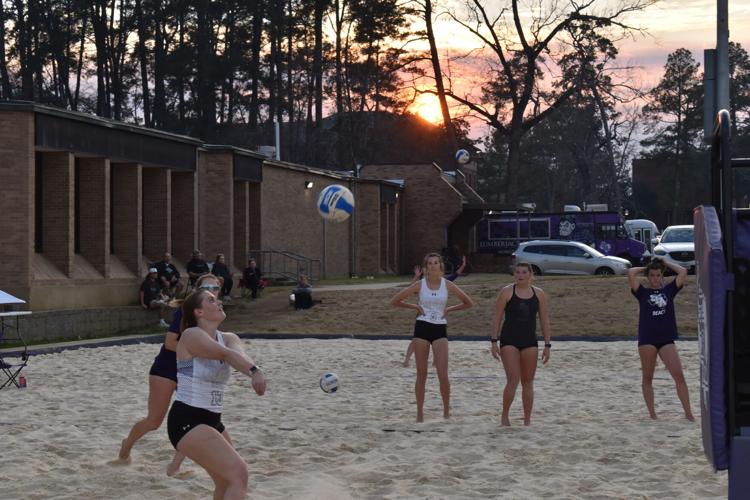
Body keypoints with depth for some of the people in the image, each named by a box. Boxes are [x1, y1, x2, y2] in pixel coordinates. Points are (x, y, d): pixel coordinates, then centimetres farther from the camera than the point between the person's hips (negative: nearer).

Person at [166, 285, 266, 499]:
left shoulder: (228, 339, 7)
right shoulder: (191, 335, -12)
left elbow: (238, 354, -18)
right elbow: (225, 354, -32)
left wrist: (253, 372, -41)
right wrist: (254, 370, -48)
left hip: (211, 420, 9)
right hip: (187, 421, -9)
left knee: (227, 482, 19)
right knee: (238, 473, -18)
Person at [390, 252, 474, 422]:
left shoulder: (447, 285, 1)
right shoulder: (419, 285, 0)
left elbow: (468, 303, 9)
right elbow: (395, 301, 3)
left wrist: (449, 309, 2)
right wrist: (415, 307, -1)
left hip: (440, 329, 0)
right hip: (422, 328, 0)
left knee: (443, 374, -10)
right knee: (421, 373, 4)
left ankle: (446, 411, 6)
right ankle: (420, 413, 12)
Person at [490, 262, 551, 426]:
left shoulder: (539, 294, 5)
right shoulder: (507, 292, -2)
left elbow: (545, 321, 7)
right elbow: (497, 318, -1)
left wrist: (547, 345, 3)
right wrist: (494, 341, -6)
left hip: (529, 342, 3)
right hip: (509, 340, -3)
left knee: (528, 383, 6)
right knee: (513, 380, -12)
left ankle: (527, 420, 13)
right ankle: (504, 416, 5)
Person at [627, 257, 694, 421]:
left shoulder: (669, 290, 11)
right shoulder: (642, 292, 5)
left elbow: (683, 271, 1)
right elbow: (631, 273, -8)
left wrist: (665, 263, 12)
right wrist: (645, 268, 9)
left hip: (667, 339, 1)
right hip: (647, 338, -1)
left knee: (679, 376, -7)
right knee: (647, 378, 5)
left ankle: (688, 413, -6)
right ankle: (652, 413, 13)